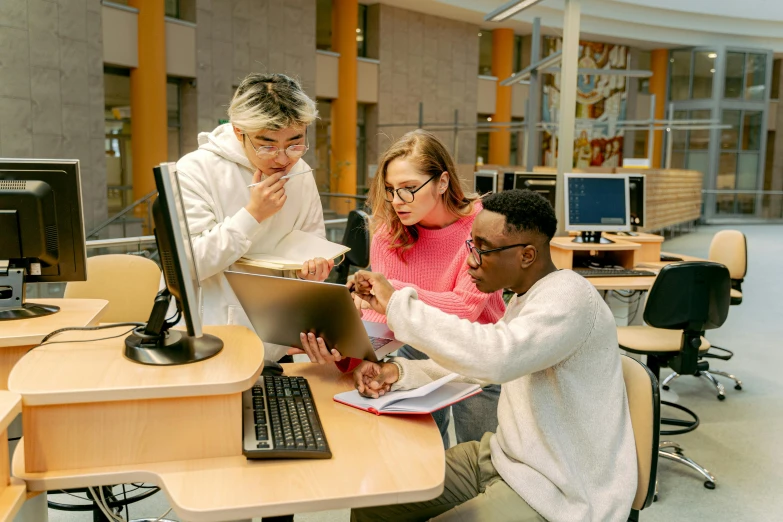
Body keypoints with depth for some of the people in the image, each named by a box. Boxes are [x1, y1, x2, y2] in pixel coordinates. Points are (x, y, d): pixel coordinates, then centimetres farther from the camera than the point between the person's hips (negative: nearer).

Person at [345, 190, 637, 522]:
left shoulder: (568, 296, -22)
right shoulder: (527, 296, 9)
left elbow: (493, 357, -39)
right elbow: (476, 363, 12)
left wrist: (397, 303, -30)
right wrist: (399, 372, -4)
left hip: (559, 493, -9)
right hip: (504, 457, 9)